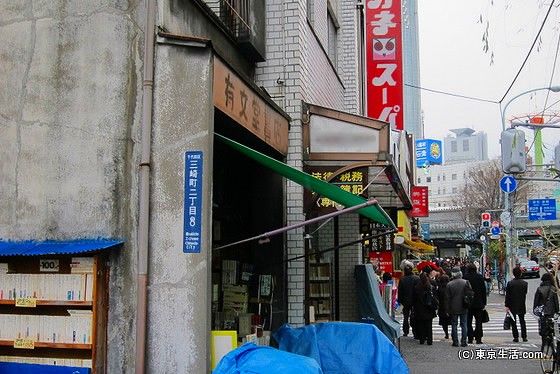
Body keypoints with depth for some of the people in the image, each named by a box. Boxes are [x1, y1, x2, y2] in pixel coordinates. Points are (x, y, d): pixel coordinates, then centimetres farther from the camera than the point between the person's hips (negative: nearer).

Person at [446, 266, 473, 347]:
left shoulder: (449, 284, -9)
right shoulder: (465, 282, -5)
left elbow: (448, 298, -5)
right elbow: (470, 293, -2)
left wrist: (448, 310, 1)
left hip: (453, 309, -1)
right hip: (463, 308, 2)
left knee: (454, 325, 6)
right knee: (464, 325, 9)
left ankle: (455, 342, 6)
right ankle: (463, 342, 7)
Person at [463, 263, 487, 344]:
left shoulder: (465, 277, -8)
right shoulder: (480, 277, -2)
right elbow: (484, 290, 2)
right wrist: (484, 302, 8)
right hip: (478, 303, 1)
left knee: (468, 322, 7)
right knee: (478, 321, 7)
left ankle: (470, 338, 5)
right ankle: (478, 338, 4)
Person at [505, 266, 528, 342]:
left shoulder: (510, 283, -11)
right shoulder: (525, 283, -5)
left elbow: (507, 295, -10)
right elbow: (526, 294, 2)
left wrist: (507, 306, -7)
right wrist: (523, 303, 14)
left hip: (512, 306, -2)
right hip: (521, 305, 2)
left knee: (513, 322, 5)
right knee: (522, 321, 14)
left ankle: (516, 337, 3)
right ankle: (524, 337, 13)